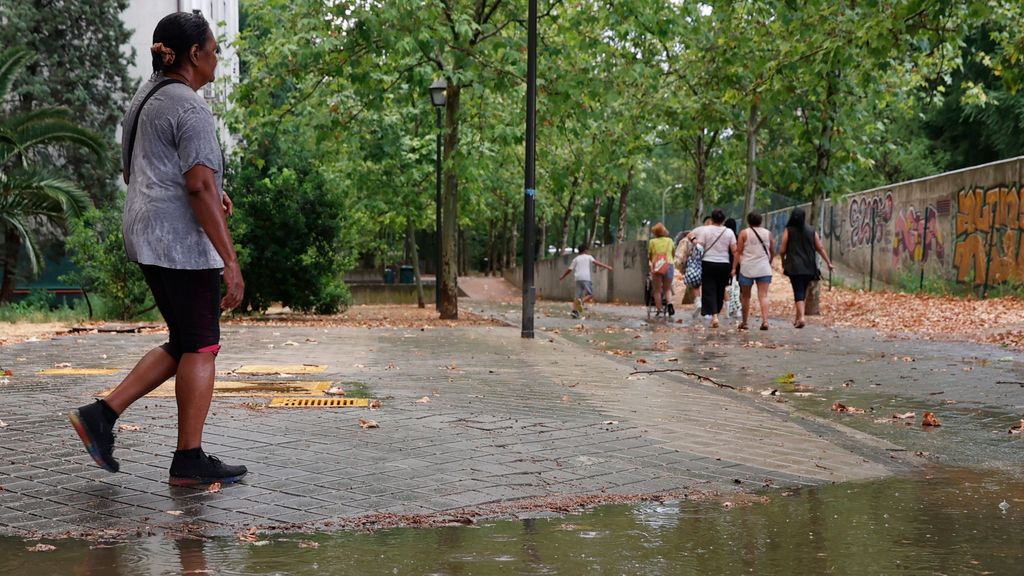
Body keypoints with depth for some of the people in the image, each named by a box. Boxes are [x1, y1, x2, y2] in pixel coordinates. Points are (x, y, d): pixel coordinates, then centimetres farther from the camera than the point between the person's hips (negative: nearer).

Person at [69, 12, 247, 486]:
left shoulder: (146, 100, 16)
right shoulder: (190, 109, -14)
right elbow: (200, 186, -22)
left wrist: (210, 196, 15)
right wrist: (230, 261, -22)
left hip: (146, 234, 10)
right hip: (181, 239, -10)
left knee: (184, 344, 16)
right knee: (201, 347, -1)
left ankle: (102, 414, 11)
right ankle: (189, 460, 5)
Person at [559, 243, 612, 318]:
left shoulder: (576, 259, 19)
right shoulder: (588, 257, 11)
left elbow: (569, 269, 17)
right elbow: (596, 262, -6)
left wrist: (562, 277, 30)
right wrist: (606, 267, -13)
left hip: (578, 278, 4)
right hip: (586, 278, -4)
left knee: (578, 295, 7)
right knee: (590, 294, -1)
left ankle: (574, 310, -9)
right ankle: (581, 301, -29)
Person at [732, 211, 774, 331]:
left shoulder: (744, 233, -1)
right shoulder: (768, 233, 8)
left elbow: (738, 252, -4)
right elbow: (771, 252, 16)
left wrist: (734, 267, -2)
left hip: (747, 268, -2)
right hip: (764, 269, 2)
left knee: (745, 296, 10)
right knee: (763, 296, -4)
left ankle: (744, 322, 16)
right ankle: (765, 321, -19)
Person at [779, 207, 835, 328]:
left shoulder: (788, 230, -4)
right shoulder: (811, 231, 6)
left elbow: (782, 250, -4)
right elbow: (821, 248, 3)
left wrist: (783, 263, 13)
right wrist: (829, 263, 8)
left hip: (795, 267, -3)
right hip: (809, 268, 3)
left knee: (799, 293, -6)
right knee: (803, 292, 18)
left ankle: (801, 317, -23)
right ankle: (798, 318, 25)